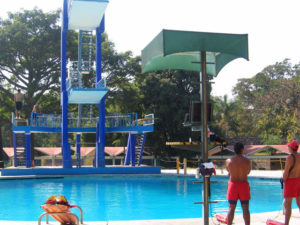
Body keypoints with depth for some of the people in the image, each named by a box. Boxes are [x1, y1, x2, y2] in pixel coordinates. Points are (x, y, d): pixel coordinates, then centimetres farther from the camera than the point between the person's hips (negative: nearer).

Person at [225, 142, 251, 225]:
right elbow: (248, 172, 9)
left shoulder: (229, 161, -6)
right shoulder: (247, 161, -8)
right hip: (244, 185, 0)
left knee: (231, 208, 7)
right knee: (245, 209, 6)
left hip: (233, 185, 1)